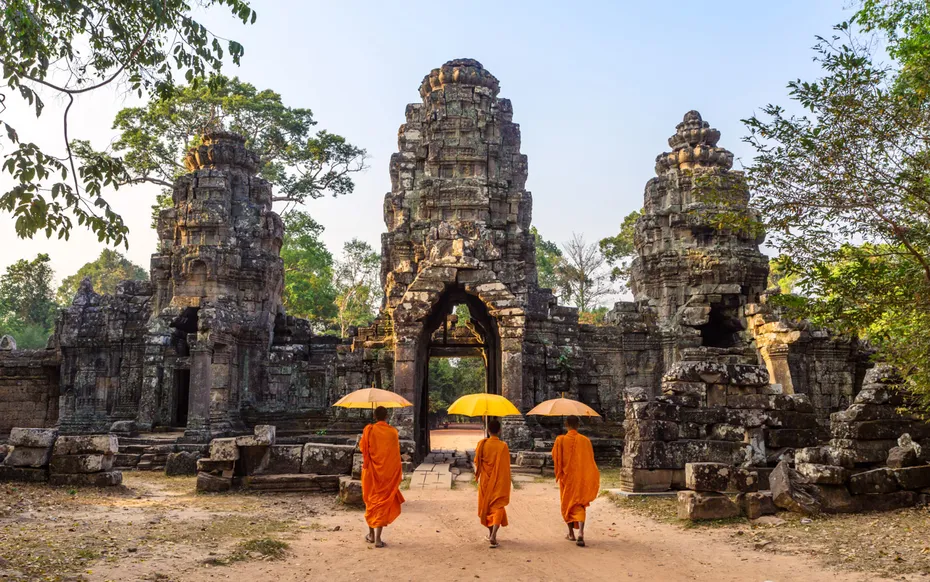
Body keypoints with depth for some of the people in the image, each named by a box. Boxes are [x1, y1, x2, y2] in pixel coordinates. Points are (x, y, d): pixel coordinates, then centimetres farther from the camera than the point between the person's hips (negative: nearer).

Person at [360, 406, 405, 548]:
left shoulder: (369, 430, -6)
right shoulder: (393, 432, -3)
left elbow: (363, 448, -2)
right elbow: (396, 453, 3)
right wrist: (399, 473, 13)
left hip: (372, 472, 0)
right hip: (388, 472, 0)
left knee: (371, 501, 17)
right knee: (383, 503, 3)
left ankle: (371, 534, 25)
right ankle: (377, 538, -5)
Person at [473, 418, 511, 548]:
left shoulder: (482, 444, -7)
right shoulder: (503, 446, -14)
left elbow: (477, 462, 3)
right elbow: (505, 468, -11)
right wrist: (506, 485, -2)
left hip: (485, 481, 3)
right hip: (498, 482, -3)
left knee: (486, 505, 19)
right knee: (498, 507, 1)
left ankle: (490, 533, 29)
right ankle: (493, 536, -16)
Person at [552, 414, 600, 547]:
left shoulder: (560, 439, -9)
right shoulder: (585, 440, -4)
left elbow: (554, 457, -4)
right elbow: (590, 460, 2)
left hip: (566, 476, -1)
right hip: (581, 478, 1)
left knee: (567, 503, 15)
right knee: (579, 505, 2)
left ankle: (571, 533, 23)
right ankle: (580, 533, -17)